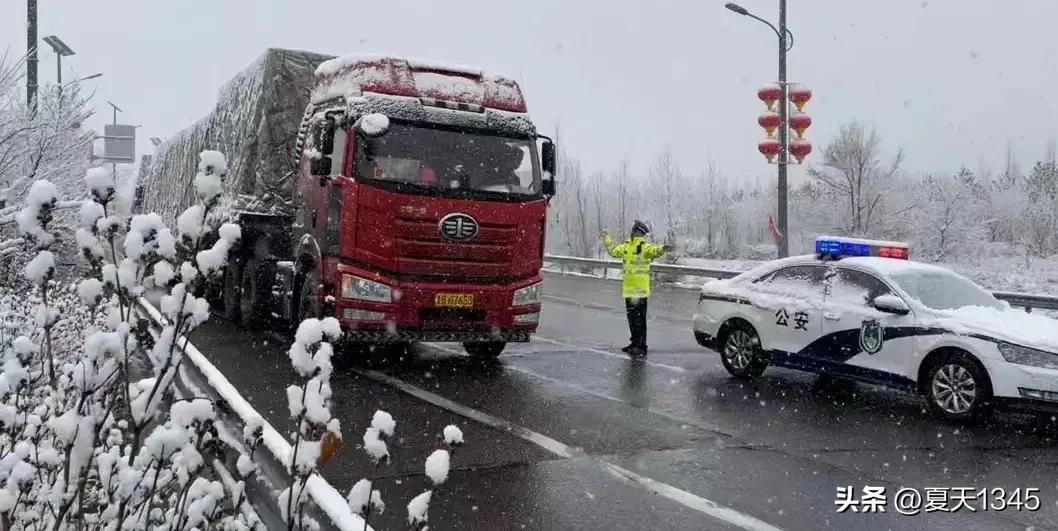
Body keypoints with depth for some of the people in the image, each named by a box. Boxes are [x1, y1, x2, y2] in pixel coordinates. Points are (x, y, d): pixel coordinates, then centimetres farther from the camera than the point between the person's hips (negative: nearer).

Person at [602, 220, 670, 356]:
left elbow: (654, 251, -29)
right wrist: (607, 239, 41)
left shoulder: (645, 246, -10)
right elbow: (613, 251, 31)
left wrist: (662, 249, -49)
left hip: (640, 289, -8)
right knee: (631, 317, 15)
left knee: (639, 318, -6)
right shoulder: (626, 246, 13)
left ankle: (642, 346, -1)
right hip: (628, 288, 8)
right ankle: (635, 342, 26)